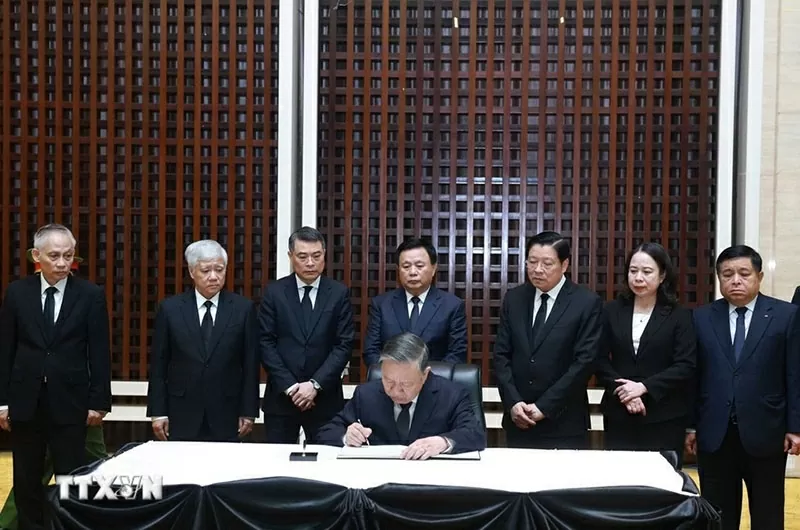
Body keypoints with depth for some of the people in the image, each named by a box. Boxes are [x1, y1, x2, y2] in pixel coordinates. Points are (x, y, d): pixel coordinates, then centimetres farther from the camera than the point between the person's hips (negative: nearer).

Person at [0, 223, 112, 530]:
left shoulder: (91, 295, -2)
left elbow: (99, 354, -2)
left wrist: (98, 402, -4)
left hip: (69, 402, -2)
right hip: (25, 401, 2)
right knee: (26, 482, 10)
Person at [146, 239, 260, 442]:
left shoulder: (243, 308, 1)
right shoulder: (170, 309, 3)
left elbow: (250, 364, 3)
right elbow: (159, 364, 5)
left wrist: (248, 411, 0)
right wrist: (158, 412, 1)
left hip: (225, 418, 0)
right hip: (182, 417, 0)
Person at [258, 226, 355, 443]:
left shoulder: (339, 293, 2)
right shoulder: (274, 292, 3)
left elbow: (344, 344, -3)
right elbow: (266, 343, -1)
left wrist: (315, 384, -12)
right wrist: (289, 386, -10)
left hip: (324, 397, 0)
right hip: (281, 396, 0)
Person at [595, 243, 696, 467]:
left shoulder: (680, 316, 1)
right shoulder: (612, 311, 8)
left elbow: (685, 367, -7)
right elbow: (600, 360, 4)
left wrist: (643, 387, -15)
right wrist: (623, 391, -11)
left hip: (664, 418, -2)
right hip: (619, 416, 2)